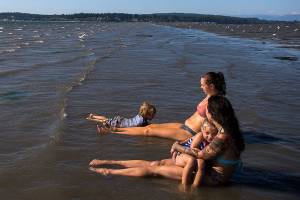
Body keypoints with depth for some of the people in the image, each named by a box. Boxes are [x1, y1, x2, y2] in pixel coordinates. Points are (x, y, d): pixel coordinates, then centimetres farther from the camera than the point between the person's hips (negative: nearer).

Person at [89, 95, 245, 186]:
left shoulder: (222, 136, -30)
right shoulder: (228, 129, 1)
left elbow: (203, 155, -24)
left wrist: (179, 147, -10)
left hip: (213, 177, -8)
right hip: (212, 167, 8)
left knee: (155, 169, -6)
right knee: (158, 163, 4)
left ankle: (108, 172, 4)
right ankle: (108, 162, 10)